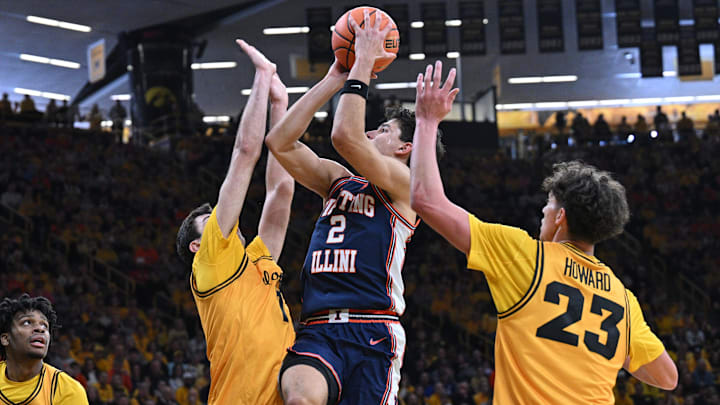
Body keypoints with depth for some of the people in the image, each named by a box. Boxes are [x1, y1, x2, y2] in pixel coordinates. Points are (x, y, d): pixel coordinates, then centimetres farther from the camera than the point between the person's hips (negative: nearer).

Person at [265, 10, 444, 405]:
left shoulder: (401, 181, 6)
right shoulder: (338, 181, 26)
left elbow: (346, 137, -10)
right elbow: (279, 142, 18)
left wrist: (362, 64, 0)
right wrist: (333, 80, 18)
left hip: (372, 332, -4)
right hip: (317, 331, 4)